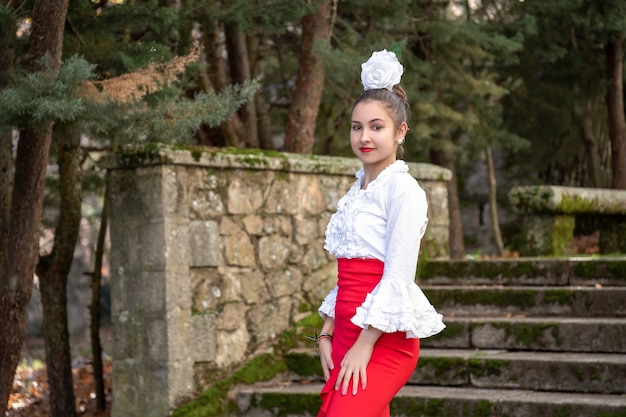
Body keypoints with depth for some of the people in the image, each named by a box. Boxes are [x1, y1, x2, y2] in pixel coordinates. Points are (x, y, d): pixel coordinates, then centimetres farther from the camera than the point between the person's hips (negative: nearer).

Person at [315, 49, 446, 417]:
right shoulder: (358, 191, 15)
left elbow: (398, 278, -15)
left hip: (383, 339, -8)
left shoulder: (403, 190, -9)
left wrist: (364, 346, -17)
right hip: (348, 332, 8)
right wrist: (327, 334, 11)